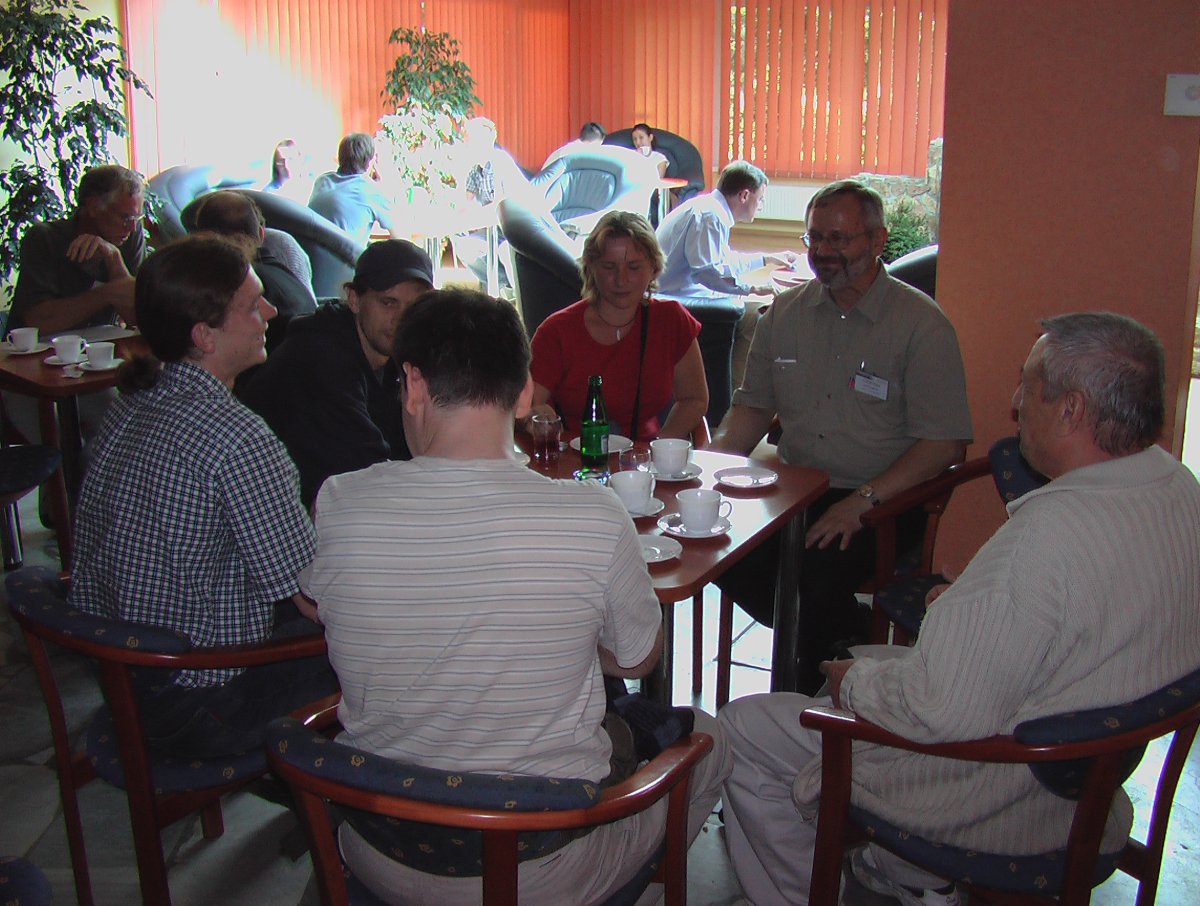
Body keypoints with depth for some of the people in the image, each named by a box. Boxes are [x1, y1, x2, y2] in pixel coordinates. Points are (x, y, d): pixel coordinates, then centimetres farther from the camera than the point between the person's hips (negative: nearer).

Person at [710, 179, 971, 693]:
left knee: (818, 573, -32)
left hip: (884, 503, -5)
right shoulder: (785, 313, 9)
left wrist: (863, 500, -23)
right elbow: (753, 405, 17)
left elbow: (943, 444, -11)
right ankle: (845, 635, 2)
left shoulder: (922, 324, -7)